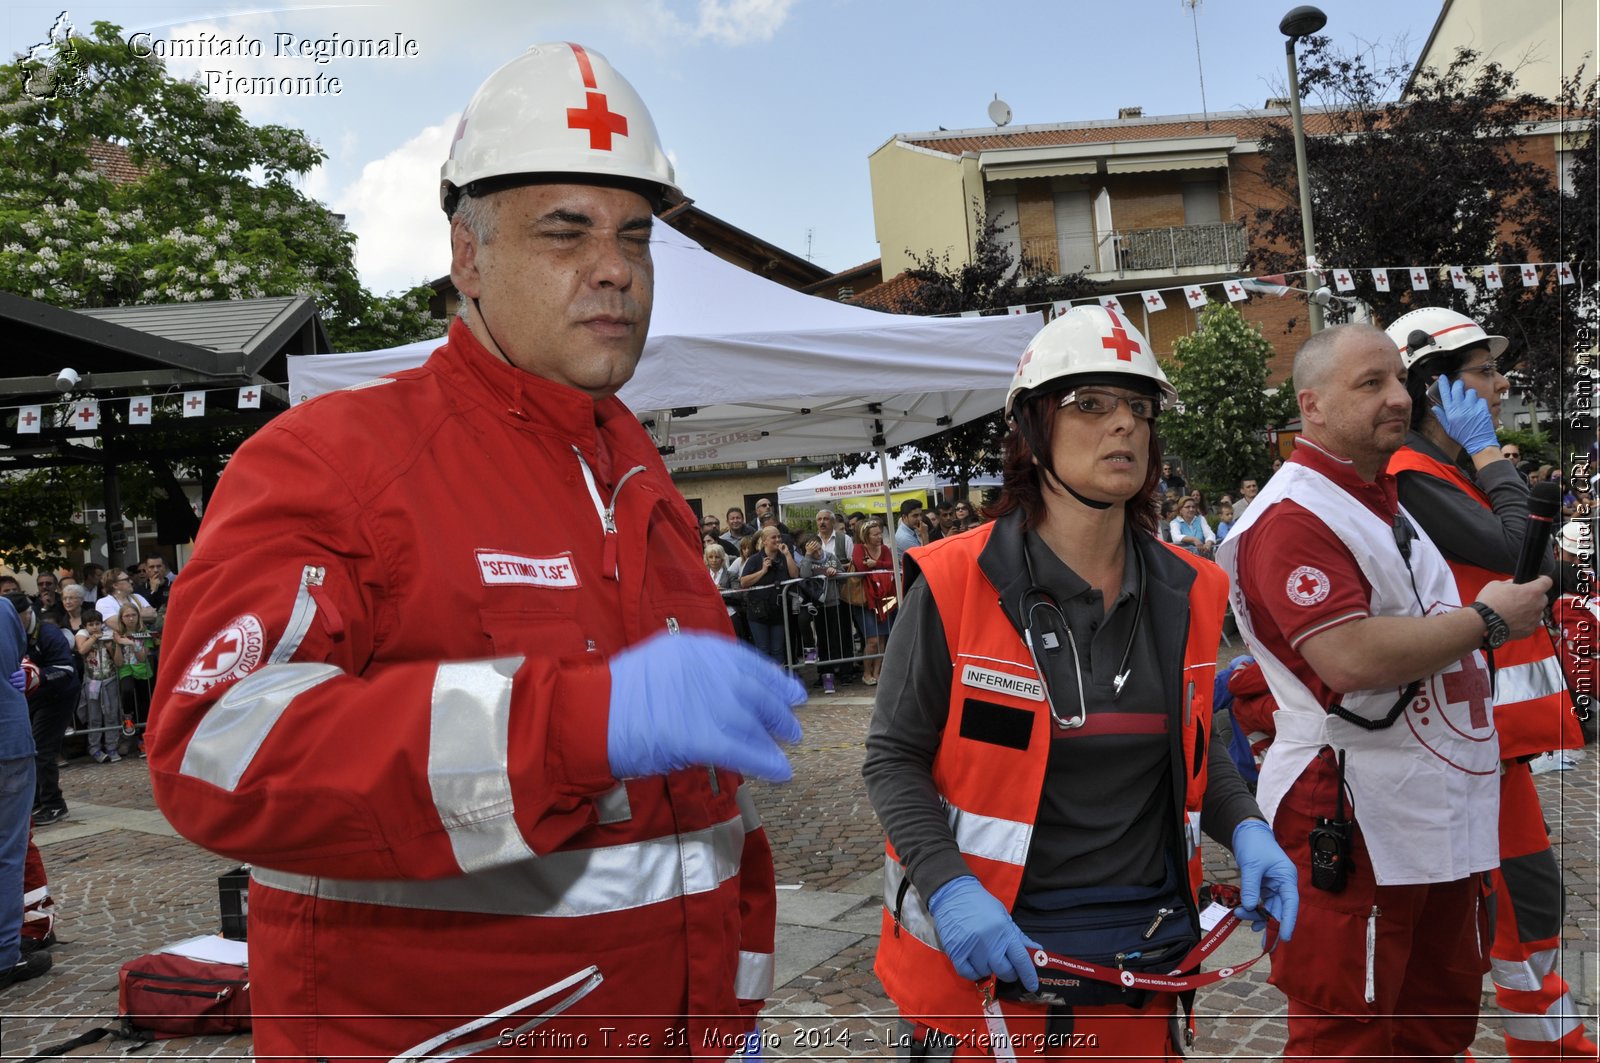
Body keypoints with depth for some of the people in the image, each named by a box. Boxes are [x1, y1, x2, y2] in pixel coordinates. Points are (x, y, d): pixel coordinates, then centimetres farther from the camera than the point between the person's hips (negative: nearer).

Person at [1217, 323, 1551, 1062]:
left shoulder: (1385, 501, 17)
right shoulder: (1292, 516, -17)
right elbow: (1351, 658, -27)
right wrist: (1488, 621, -15)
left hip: (1443, 818, 10)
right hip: (1353, 825, -10)